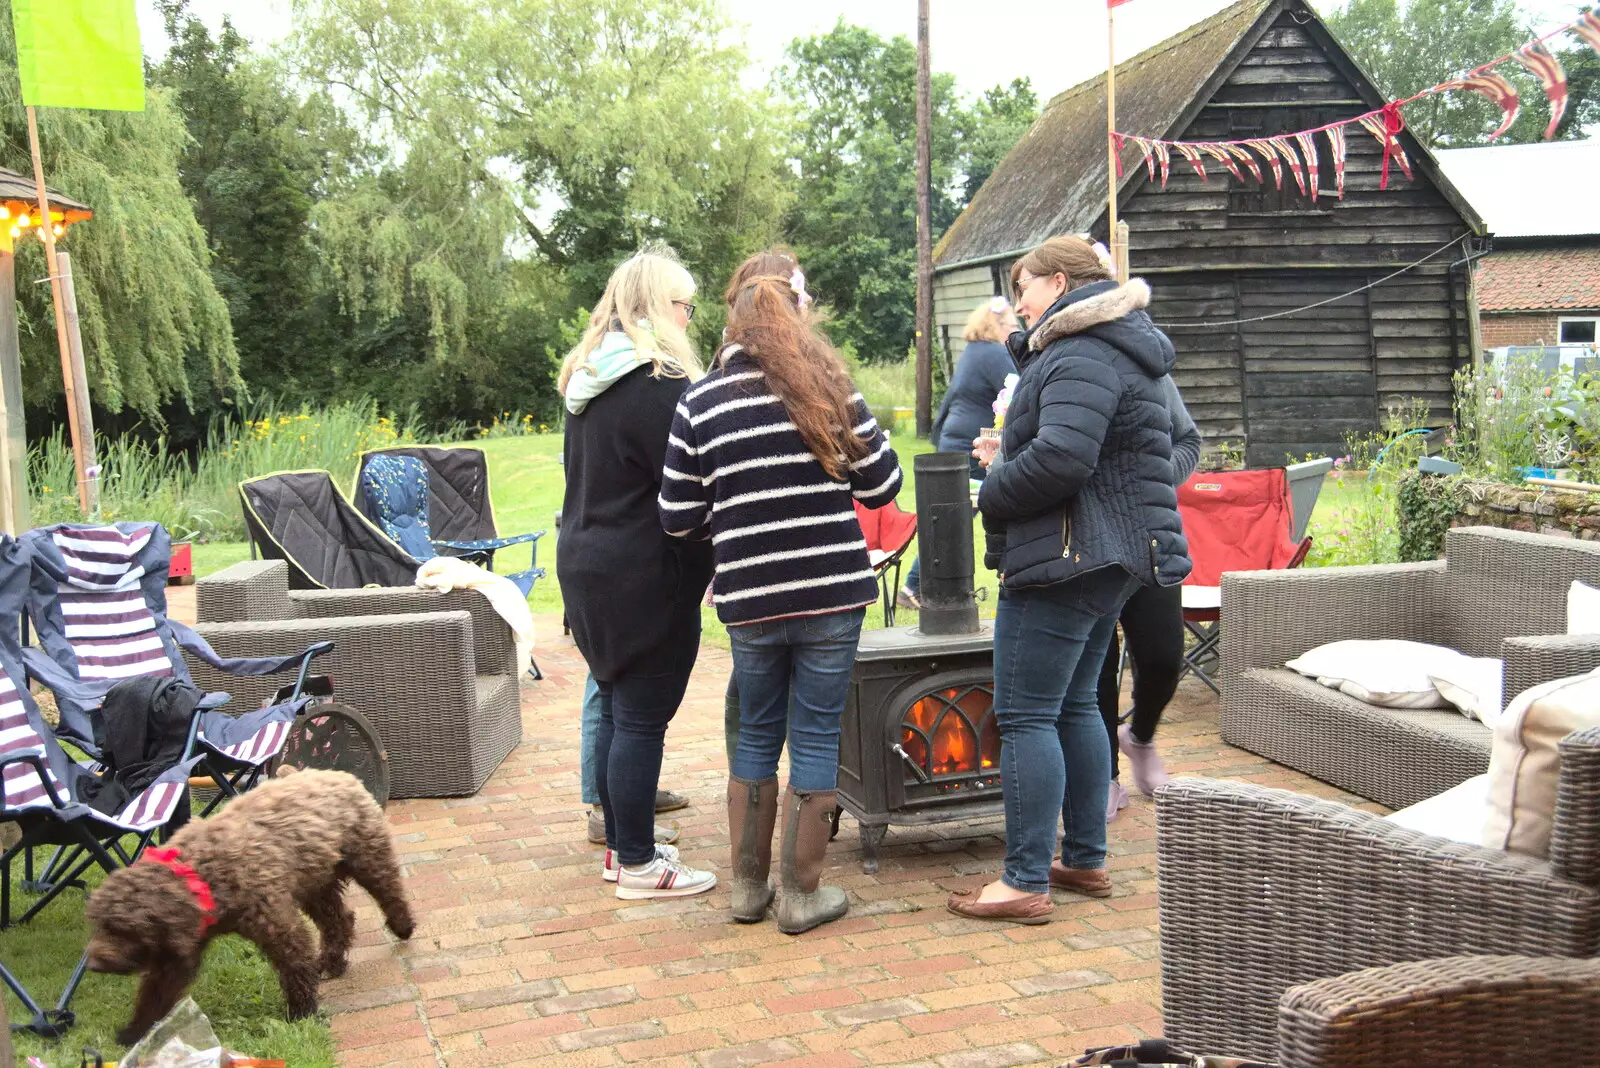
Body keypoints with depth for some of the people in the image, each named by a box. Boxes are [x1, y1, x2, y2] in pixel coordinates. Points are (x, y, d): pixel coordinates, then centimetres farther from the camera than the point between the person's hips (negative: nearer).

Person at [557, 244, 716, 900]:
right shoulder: (659, 385, -17)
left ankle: (621, 844, 27)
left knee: (616, 710, 17)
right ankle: (637, 864, 8)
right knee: (642, 719, -1)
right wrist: (708, 573, -8)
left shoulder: (587, 380, 12)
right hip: (645, 577, -10)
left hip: (587, 568, 10)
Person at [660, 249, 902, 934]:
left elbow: (679, 519, 1)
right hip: (831, 594, -2)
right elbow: (880, 485, -1)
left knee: (756, 737, 17)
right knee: (815, 739, 8)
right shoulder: (828, 388, -4)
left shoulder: (700, 404, -1)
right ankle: (801, 895, 15)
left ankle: (748, 887, 25)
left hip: (748, 600, 2)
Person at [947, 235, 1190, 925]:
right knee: (1074, 706, 18)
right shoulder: (1116, 350, 19)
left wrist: (993, 492, -13)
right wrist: (1011, 455, 13)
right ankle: (1086, 860, 26)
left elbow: (1059, 460, -30)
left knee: (1025, 715, -6)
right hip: (1110, 558, 11)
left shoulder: (1080, 357, -17)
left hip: (1065, 560, -11)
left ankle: (1025, 883, -2)